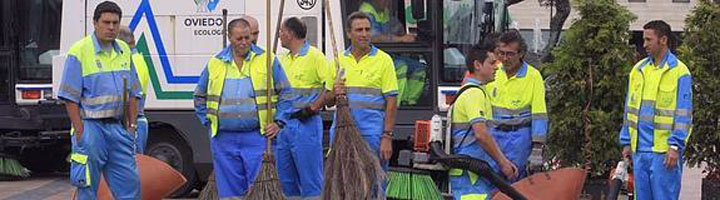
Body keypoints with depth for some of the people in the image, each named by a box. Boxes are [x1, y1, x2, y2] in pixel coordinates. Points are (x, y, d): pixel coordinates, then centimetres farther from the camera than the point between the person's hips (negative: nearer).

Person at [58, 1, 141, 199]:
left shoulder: (124, 51, 11)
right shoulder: (79, 51, -8)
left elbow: (132, 93, 17)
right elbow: (70, 97, -10)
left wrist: (132, 125, 8)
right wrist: (80, 133, -15)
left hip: (118, 127, 6)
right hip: (91, 126, -6)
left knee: (130, 182, 6)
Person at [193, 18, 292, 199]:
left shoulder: (267, 59, 3)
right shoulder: (215, 63, 9)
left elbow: (285, 93, 5)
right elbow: (200, 97, 21)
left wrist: (279, 122, -4)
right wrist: (208, 122, 10)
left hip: (256, 136, -2)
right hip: (223, 138, 2)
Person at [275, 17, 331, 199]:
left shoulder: (314, 56, -7)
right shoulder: (283, 59, 16)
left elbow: (331, 86, -11)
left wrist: (313, 107, -18)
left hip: (306, 124, -8)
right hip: (283, 124, 8)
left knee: (310, 178, -6)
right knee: (286, 178, 11)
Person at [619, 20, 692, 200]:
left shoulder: (679, 71, -5)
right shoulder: (638, 70, 12)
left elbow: (683, 114, -8)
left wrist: (675, 146, -14)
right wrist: (627, 142, 14)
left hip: (664, 151, -6)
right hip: (639, 149, 6)